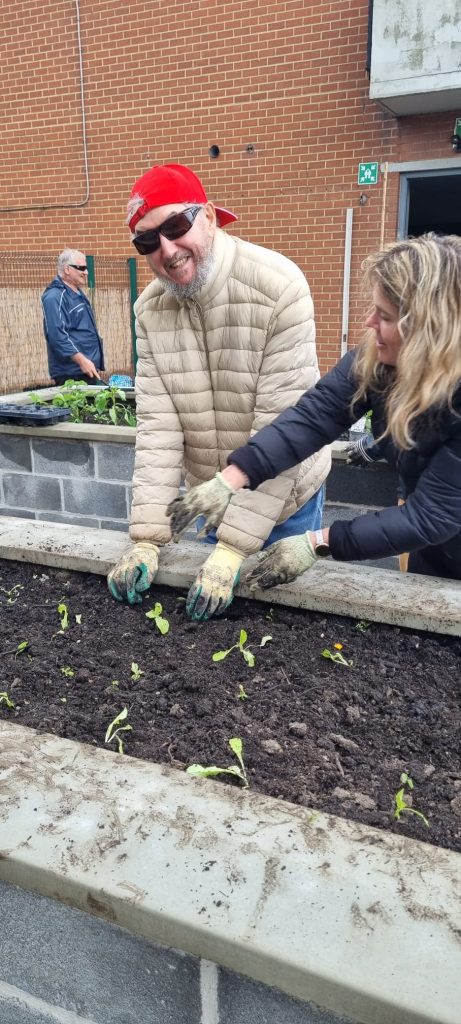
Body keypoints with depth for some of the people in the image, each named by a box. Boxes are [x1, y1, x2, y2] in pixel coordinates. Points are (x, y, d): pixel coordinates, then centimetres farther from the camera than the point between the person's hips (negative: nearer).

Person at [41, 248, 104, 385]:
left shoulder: (78, 293, 19)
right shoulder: (55, 297, -13)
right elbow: (57, 335, -23)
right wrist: (81, 360, -27)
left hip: (89, 370, 10)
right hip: (71, 373, -10)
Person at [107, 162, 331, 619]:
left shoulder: (279, 287, -24)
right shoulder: (149, 309, -8)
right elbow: (156, 424, -13)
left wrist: (232, 549, -31)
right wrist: (147, 536, -22)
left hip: (285, 492, -4)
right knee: (221, 613, 20)